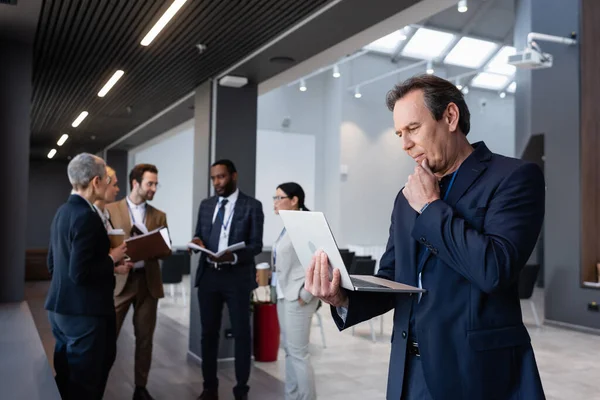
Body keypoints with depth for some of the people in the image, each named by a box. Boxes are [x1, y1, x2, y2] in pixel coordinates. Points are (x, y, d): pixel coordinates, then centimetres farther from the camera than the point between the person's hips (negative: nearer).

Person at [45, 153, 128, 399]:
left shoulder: (62, 211, 10)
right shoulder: (86, 216, -20)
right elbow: (80, 273, -25)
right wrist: (111, 259, -11)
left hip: (60, 307, 10)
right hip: (83, 311, -9)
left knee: (65, 379, 19)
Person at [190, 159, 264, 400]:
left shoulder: (252, 206, -3)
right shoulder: (206, 205, 12)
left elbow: (256, 245, -8)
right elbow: (200, 236, 15)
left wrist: (234, 256, -25)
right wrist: (197, 241, -9)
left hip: (237, 277, -4)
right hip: (208, 275, 5)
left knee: (241, 334, 4)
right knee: (209, 333, 11)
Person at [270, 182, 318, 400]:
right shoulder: (288, 226, 13)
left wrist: (305, 294, -18)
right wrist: (280, 292, 11)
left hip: (298, 297, -10)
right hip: (285, 295, 10)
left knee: (298, 352, -4)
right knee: (289, 350, 15)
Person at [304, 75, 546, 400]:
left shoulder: (515, 177, -9)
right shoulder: (408, 197, 10)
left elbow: (494, 268, -23)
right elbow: (391, 282, 9)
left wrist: (431, 207, -13)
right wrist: (343, 298, -10)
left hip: (478, 372, -5)